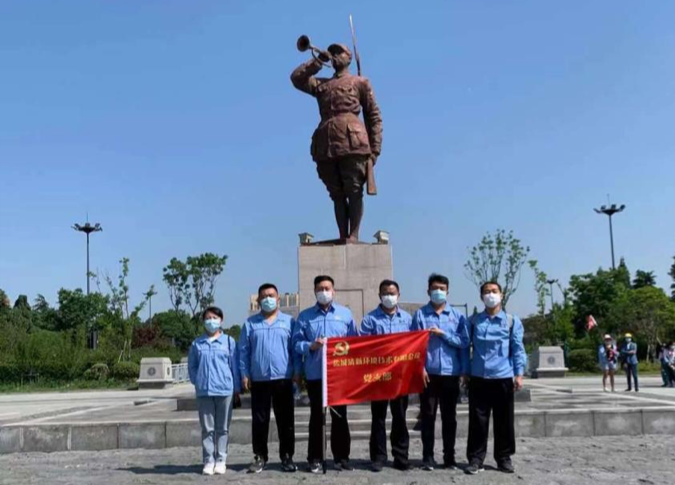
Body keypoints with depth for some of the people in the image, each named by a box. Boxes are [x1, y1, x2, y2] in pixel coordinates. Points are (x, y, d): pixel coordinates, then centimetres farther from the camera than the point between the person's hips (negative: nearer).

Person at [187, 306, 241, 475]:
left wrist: (237, 388, 2)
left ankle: (221, 460, 14)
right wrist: (197, 382, 1)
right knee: (207, 428, 6)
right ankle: (208, 461, 13)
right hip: (203, 392, 1)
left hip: (225, 390, -1)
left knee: (223, 428, 7)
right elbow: (191, 366, 12)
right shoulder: (197, 343, 5)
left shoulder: (229, 341, 1)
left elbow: (235, 366, 2)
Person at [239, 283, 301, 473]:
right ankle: (260, 457, 15)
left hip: (283, 378, 0)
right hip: (258, 380, 1)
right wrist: (244, 374, -1)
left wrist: (297, 371, -2)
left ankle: (287, 457, 14)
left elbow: (295, 349, 5)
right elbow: (244, 351, 6)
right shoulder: (250, 323, 8)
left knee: (286, 421, 5)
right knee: (259, 421, 6)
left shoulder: (288, 322, 6)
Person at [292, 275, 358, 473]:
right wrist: (311, 346, -15)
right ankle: (315, 458, 13)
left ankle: (341, 456, 16)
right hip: (315, 374, 0)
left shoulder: (345, 313, 7)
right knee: (316, 416, 6)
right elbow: (296, 343, 1)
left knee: (340, 415, 7)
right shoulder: (305, 316, 6)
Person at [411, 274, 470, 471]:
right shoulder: (420, 314, 1)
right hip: (429, 372, -1)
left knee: (449, 417, 8)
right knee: (428, 416, 3)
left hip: (450, 373, 1)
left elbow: (464, 342, -2)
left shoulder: (457, 315, 5)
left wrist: (443, 333, -12)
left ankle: (449, 457, 17)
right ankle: (428, 457, 12)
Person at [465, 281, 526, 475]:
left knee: (504, 421, 7)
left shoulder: (512, 321, 4)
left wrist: (519, 374, -5)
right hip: (478, 378, 1)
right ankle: (475, 459, 10)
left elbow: (518, 349, 2)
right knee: (477, 420, 2)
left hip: (503, 378, -1)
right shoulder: (474, 321, 8)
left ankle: (504, 458, 19)